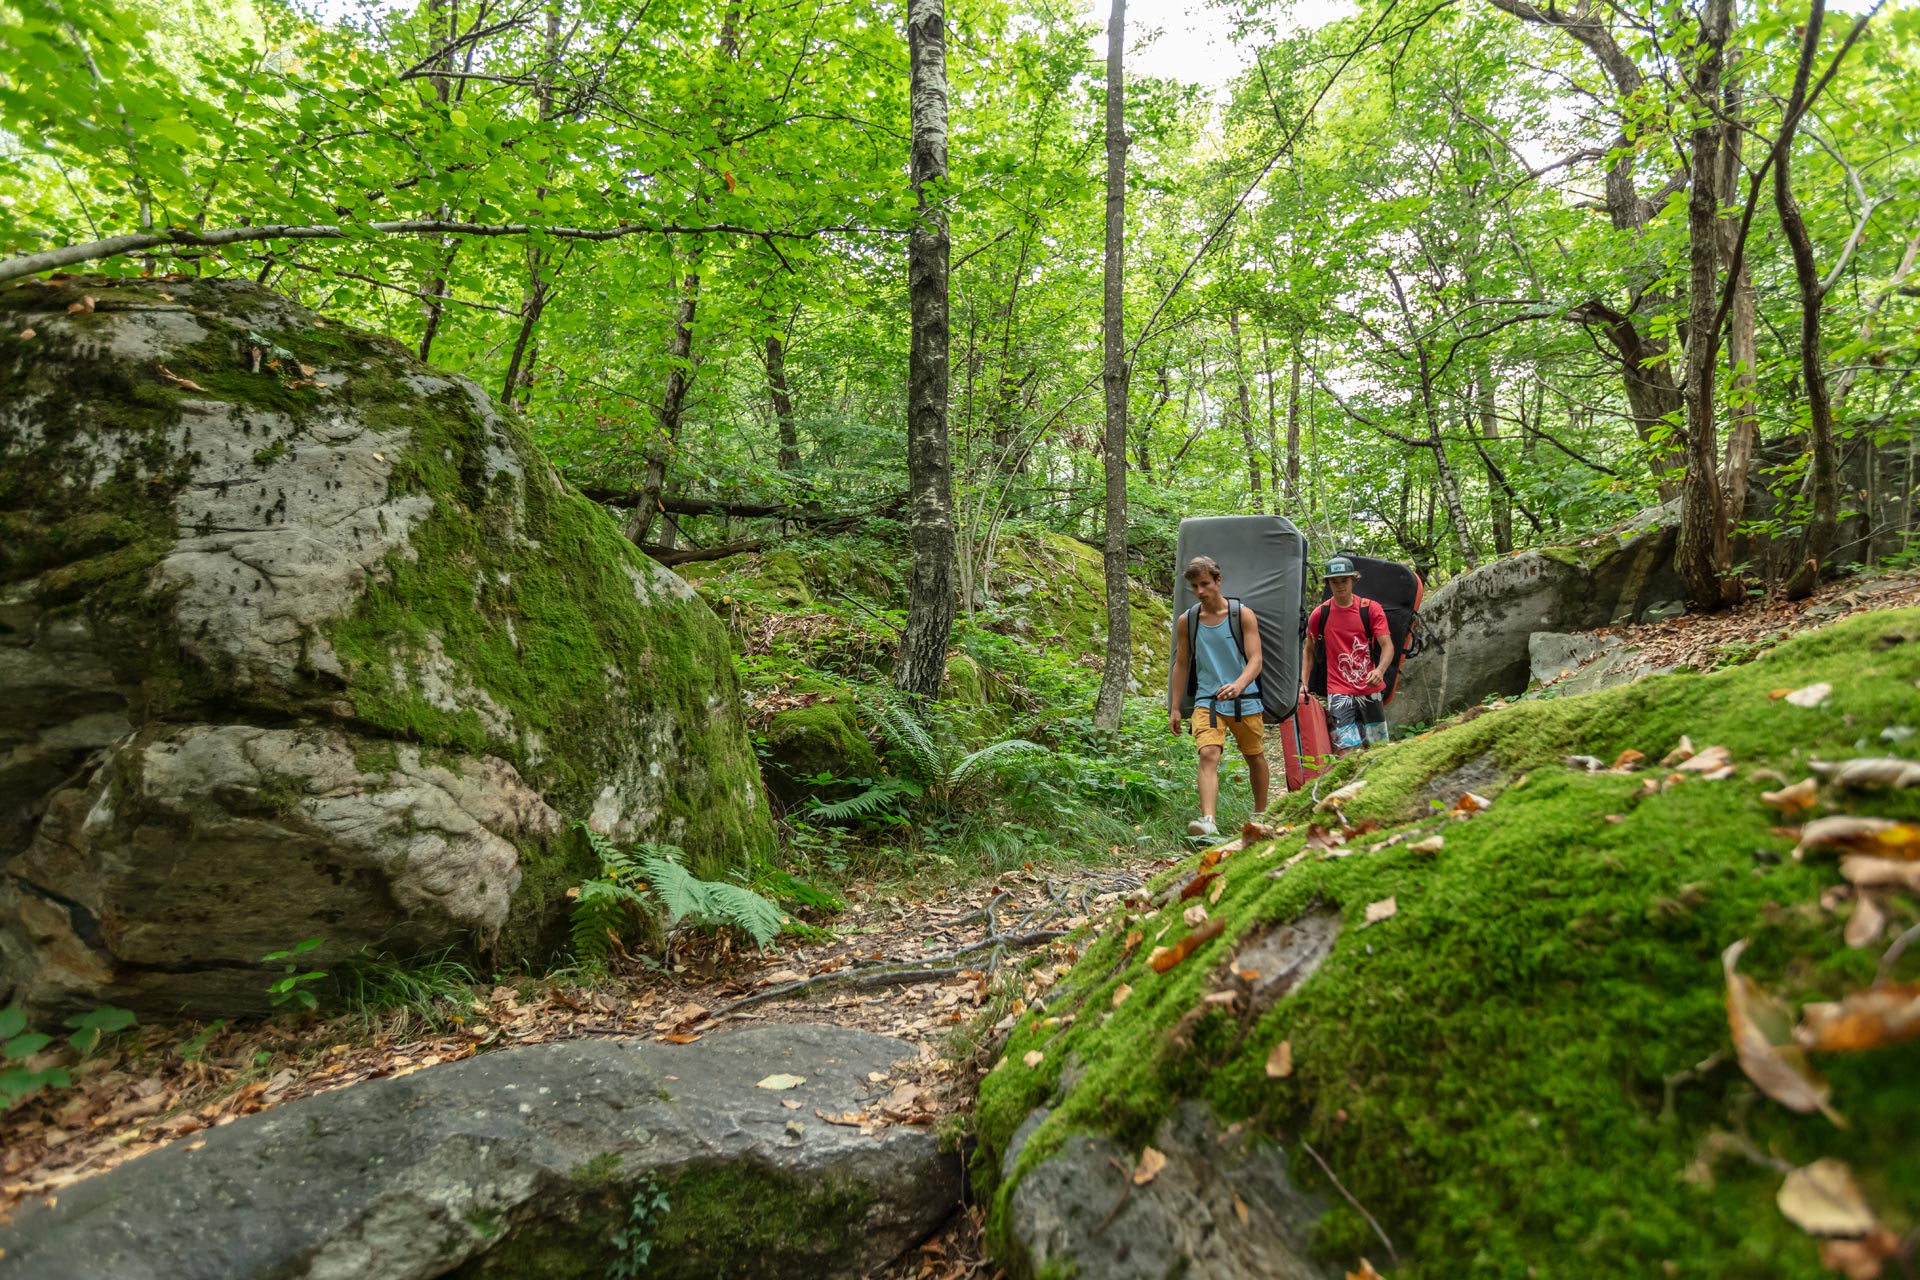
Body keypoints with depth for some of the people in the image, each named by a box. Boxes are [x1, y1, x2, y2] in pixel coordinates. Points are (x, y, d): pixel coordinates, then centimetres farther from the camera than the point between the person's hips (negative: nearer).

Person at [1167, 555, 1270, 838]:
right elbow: (1181, 664, 9)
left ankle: (1261, 814, 37)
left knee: (1255, 758, 16)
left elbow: (1255, 660, -13)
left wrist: (1238, 685, -33)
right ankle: (1208, 821, -33)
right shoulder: (1186, 620, 2)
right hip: (1207, 701, 0)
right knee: (1208, 755, -21)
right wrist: (1174, 708, 7)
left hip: (1245, 701, 0)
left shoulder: (1243, 615, -6)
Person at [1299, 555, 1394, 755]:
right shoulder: (1319, 615, 1)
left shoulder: (1371, 608, -2)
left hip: (1370, 690, 1)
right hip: (1339, 692, -1)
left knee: (1376, 748, 9)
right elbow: (1308, 649, 13)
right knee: (1346, 750, -12)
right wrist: (1303, 682, 4)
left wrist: (1380, 670, -27)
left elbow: (1387, 645, -8)